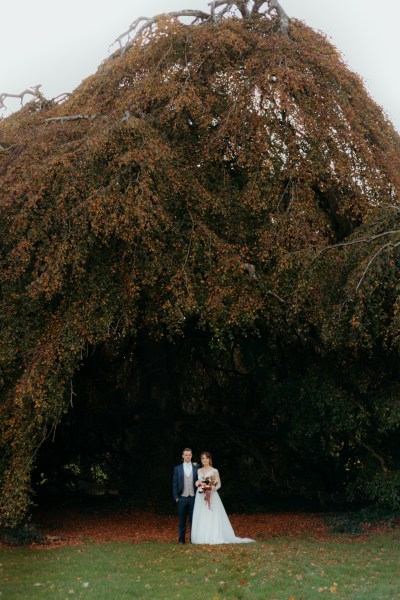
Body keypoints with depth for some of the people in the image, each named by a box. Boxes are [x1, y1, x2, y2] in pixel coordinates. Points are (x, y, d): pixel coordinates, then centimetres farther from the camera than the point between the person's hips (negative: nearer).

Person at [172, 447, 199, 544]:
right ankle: (181, 539, 12)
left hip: (193, 497, 0)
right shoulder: (177, 468, 5)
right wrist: (176, 497, -2)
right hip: (182, 498, 0)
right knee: (182, 520, 5)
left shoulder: (196, 468, 5)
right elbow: (174, 484, 5)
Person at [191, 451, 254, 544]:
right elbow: (197, 482, 16)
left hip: (212, 496, -4)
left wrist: (211, 488, -18)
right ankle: (202, 538, 5)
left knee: (212, 517, -7)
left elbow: (218, 484, -2)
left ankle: (214, 538, -4)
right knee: (201, 518, 2)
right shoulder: (199, 471, 10)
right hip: (200, 497, 4)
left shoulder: (214, 471, -2)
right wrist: (199, 486, -6)